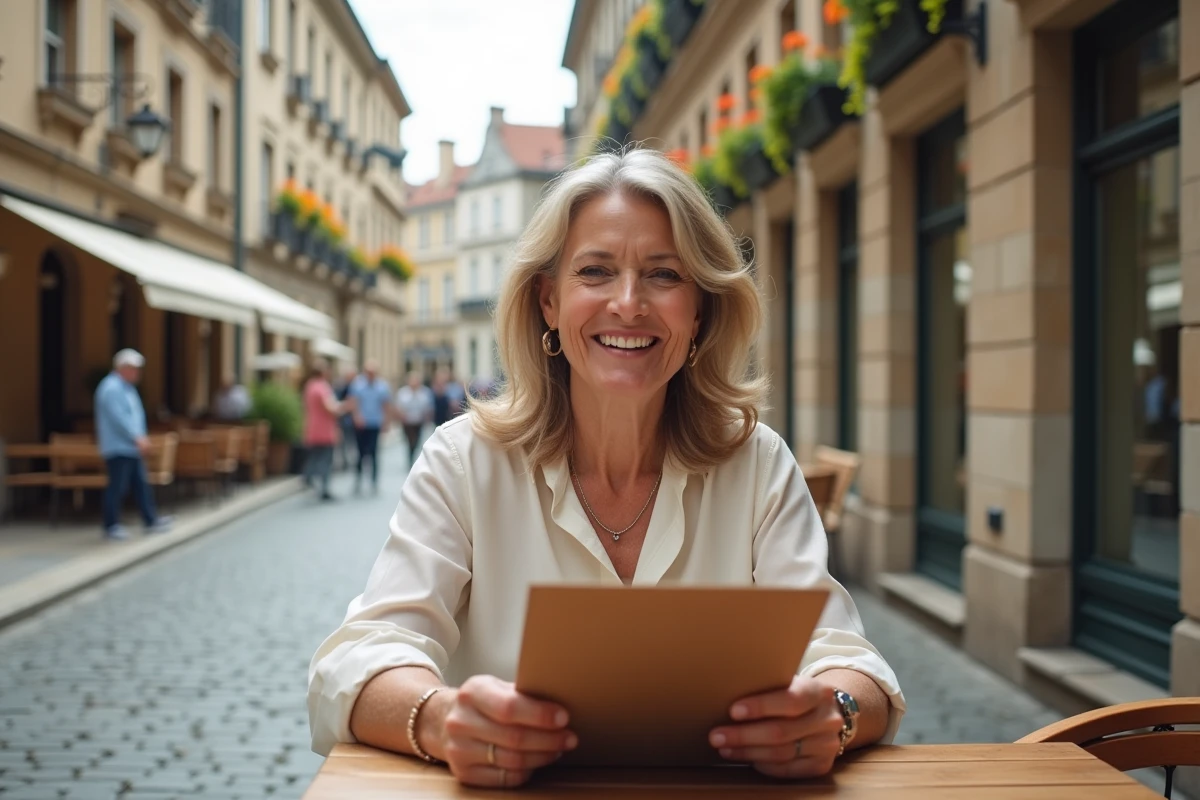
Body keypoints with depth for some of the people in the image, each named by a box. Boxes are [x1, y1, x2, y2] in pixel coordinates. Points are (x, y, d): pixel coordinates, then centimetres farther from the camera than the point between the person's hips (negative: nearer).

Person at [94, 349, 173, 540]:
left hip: (131, 448, 10)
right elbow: (119, 418, -22)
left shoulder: (127, 388, 17)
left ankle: (151, 521, 12)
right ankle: (112, 526, 3)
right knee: (117, 487, -4)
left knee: (141, 485, 9)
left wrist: (141, 438, 10)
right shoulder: (111, 388, -15)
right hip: (118, 448, -10)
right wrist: (138, 438, -21)